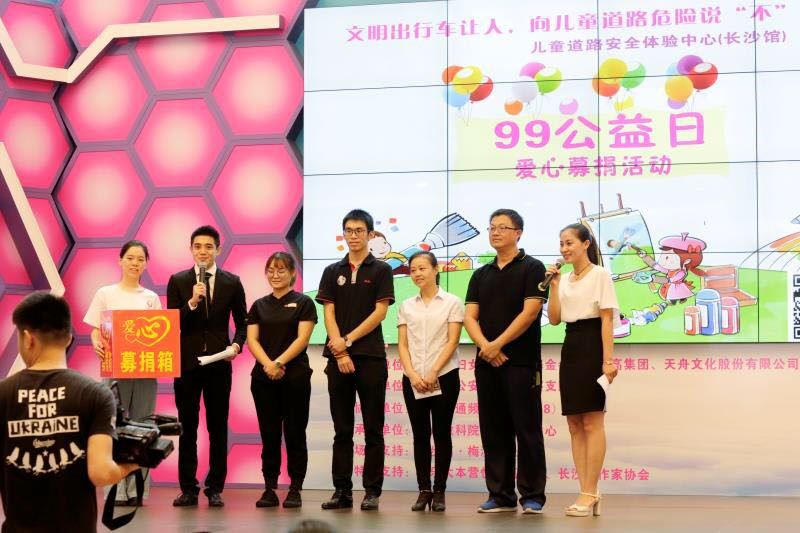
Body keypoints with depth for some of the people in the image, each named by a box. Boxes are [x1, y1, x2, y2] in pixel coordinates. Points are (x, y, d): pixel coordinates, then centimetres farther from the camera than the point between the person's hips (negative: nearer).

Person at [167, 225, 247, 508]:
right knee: (187, 427, 4)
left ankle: (215, 488, 10)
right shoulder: (178, 281, 4)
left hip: (219, 364, 0)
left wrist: (236, 345, -8)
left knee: (218, 428, 3)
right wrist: (192, 302, -17)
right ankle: (188, 489, 10)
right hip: (187, 363, 0)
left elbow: (242, 322, 10)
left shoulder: (232, 282, 6)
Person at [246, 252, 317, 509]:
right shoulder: (259, 305, 12)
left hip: (295, 376, -3)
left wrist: (279, 363, -18)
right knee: (269, 435, 6)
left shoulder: (303, 303, 2)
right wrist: (267, 364, -14)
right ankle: (269, 489, 10)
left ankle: (295, 490, 6)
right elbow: (252, 339, 4)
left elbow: (302, 338, -7)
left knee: (295, 434, 1)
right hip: (263, 378, 3)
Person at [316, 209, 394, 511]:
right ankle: (342, 491, 10)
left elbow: (380, 312, -4)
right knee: (342, 430, 6)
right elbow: (328, 314, 5)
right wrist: (340, 351, -7)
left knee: (373, 429, 1)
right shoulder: (333, 272, 12)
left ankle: (372, 492, 4)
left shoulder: (380, 271, 4)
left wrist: (349, 340, -11)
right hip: (338, 358, 3)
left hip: (370, 356, -3)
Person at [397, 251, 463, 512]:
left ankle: (439, 491, 6)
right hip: (413, 380, 3)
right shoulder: (406, 306, 11)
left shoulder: (451, 303, 1)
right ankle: (424, 490, 9)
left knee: (441, 433, 1)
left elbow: (452, 342, -5)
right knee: (420, 435, 4)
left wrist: (433, 373, -13)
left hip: (444, 377, -3)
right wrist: (412, 374, -9)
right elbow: (402, 344, 6)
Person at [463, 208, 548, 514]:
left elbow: (529, 312, -11)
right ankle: (500, 495, 14)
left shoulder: (531, 268, -1)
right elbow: (470, 317, 8)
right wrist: (485, 346, -11)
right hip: (487, 362, 6)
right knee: (494, 431, 7)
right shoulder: (481, 275, 16)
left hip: (521, 361, -5)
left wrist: (498, 344, -14)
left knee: (527, 430, -3)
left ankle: (532, 496, 3)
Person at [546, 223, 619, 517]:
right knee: (575, 424, 5)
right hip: (570, 347, 8)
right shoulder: (565, 280, 16)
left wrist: (608, 359, -16)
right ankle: (588, 494, 7)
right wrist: (554, 286, 1)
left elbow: (607, 319, -9)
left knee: (592, 422, -8)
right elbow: (554, 319, 8)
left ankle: (589, 493, -7)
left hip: (592, 346, -8)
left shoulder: (600, 275, -3)